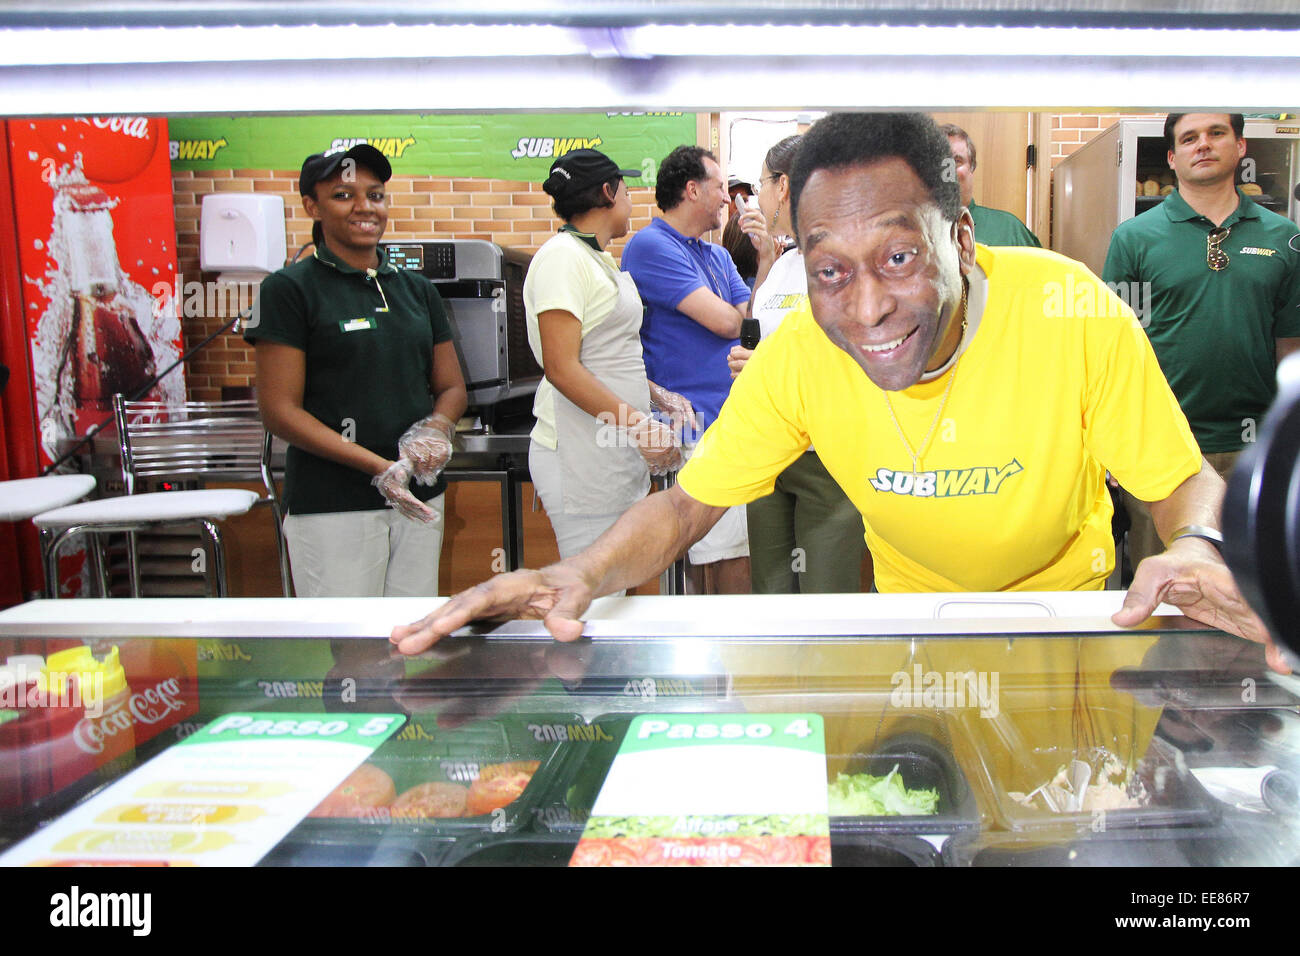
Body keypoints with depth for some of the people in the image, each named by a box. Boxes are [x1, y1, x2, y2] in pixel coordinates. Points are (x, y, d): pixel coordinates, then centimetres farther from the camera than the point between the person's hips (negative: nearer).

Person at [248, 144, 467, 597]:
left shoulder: (416, 288, 14)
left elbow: (452, 386, 16)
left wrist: (436, 428, -9)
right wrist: (378, 466, -19)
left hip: (420, 497, 6)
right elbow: (280, 410, -9)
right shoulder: (289, 289, -3)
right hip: (332, 505, -5)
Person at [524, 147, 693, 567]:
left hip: (616, 452, 10)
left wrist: (658, 396, 10)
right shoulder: (562, 257, -11)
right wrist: (639, 425, -21)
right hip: (583, 456, -9)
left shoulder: (598, 259, 19)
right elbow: (562, 368, -19)